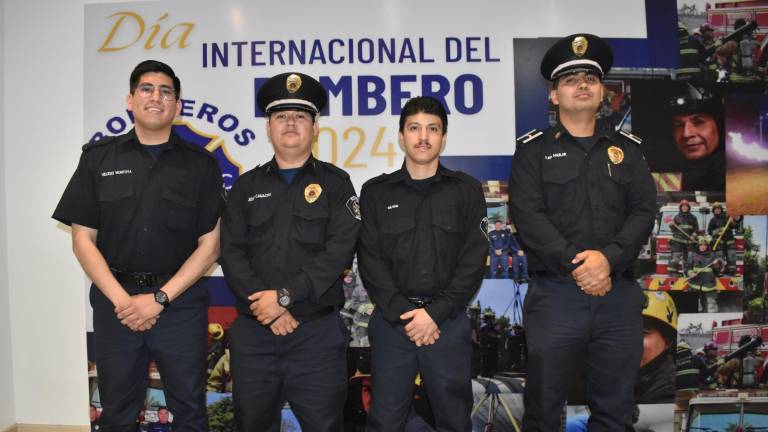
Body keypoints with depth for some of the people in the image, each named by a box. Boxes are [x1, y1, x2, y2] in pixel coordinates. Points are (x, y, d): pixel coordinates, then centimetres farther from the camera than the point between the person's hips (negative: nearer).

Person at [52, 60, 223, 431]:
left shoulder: (201, 164, 2)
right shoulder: (98, 158, 5)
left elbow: (209, 245, -2)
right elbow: (83, 239, 2)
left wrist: (160, 298, -11)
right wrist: (121, 300, -9)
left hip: (179, 301, -1)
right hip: (115, 302, 1)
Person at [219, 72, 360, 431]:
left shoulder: (335, 183, 4)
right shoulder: (246, 186, 11)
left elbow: (339, 251, -9)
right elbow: (231, 253, 0)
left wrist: (284, 296, -16)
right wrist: (266, 307, -13)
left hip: (318, 332, -2)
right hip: (252, 330, 3)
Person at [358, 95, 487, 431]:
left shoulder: (467, 190, 5)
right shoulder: (376, 192, 6)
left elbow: (474, 260, -3)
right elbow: (370, 261, -2)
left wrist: (436, 313, -11)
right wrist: (403, 314, -12)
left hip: (448, 320, 0)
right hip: (391, 320, 0)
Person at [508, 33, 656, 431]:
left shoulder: (627, 149, 13)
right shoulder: (533, 150, 4)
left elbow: (644, 211, 2)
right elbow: (527, 213, -8)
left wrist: (609, 258, -15)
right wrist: (574, 264, -16)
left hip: (620, 294, 3)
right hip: (554, 293, -2)